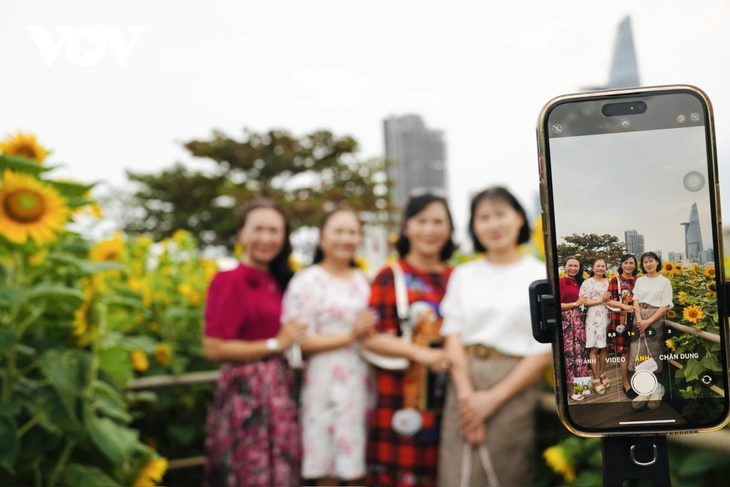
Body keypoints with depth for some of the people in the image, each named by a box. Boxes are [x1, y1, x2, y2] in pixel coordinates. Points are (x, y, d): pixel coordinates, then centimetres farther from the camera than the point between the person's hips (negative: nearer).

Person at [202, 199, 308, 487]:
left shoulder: (279, 282, 11)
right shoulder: (229, 281, -11)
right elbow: (213, 348, -17)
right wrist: (275, 344, -14)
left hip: (281, 390, 7)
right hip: (247, 393, -7)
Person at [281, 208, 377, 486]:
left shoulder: (365, 280, 13)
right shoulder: (307, 281, -4)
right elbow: (299, 341, -11)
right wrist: (349, 336, -16)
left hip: (362, 383, 5)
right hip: (327, 384, -4)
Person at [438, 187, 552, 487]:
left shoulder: (541, 276, -2)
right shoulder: (463, 275, 10)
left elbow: (544, 351, -5)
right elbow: (453, 336, 3)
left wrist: (493, 398, -10)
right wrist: (467, 395, -10)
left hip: (513, 387, -3)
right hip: (464, 386, 3)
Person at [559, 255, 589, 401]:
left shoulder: (579, 282, 13)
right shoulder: (561, 282, -11)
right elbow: (557, 304, -16)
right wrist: (575, 304, -12)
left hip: (578, 319, 8)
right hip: (566, 320, -8)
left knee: (580, 350, 11)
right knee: (569, 352, -4)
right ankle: (570, 387, 5)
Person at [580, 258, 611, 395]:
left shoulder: (608, 282, 13)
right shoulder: (587, 283, -4)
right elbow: (584, 302, -11)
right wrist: (601, 300, -15)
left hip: (606, 317, 5)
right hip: (593, 318, -5)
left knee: (605, 347, 8)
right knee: (594, 348, -3)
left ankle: (602, 374, 22)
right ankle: (595, 378, 4)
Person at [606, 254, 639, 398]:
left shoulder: (638, 281, 11)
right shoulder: (615, 280, -1)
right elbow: (609, 300, -7)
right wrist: (624, 306, -22)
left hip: (635, 319, 4)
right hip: (621, 320, -4)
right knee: (624, 351, -1)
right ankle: (626, 384, 7)